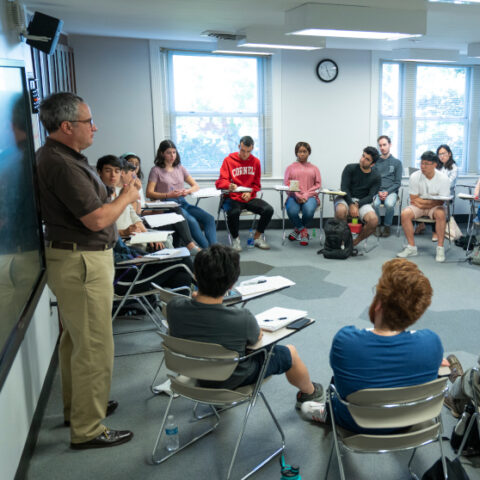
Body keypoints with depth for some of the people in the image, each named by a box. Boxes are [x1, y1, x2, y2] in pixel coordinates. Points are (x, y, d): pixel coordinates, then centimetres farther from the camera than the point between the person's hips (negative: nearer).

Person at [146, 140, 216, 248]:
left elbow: (195, 186, 19)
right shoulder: (156, 170, 5)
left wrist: (187, 191, -4)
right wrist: (169, 195, -16)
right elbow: (149, 193, -4)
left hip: (183, 203, 6)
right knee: (191, 221, -34)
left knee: (209, 218, -20)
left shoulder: (180, 168, 21)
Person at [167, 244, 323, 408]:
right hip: (235, 380, -4)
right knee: (289, 352, 19)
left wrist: (196, 297, 6)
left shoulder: (173, 308, -28)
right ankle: (309, 393, 48)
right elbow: (256, 338, -13)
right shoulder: (241, 318, -38)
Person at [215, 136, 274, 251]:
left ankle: (257, 237, 5)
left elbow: (256, 184, 16)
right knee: (233, 212, -37)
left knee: (268, 210, -21)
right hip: (233, 197, -3)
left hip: (249, 197, 3)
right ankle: (235, 239, -6)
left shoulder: (255, 161, 11)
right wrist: (230, 185, -29)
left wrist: (250, 192, -6)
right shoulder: (228, 160, 0)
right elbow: (220, 182, -6)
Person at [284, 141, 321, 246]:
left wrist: (306, 195, -9)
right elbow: (286, 183, 5)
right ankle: (303, 231, -3)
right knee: (292, 211, -35)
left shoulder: (314, 168, 19)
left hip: (310, 196, 0)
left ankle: (298, 229, 0)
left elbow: (318, 184, 8)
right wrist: (297, 195, -13)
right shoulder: (290, 167, 17)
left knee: (309, 211, -35)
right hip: (294, 197, 0)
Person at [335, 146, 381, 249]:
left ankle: (355, 242, -5)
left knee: (374, 220, -28)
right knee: (341, 211, -38)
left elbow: (370, 197, -3)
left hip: (362, 201, 2)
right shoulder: (350, 168, 0)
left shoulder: (376, 177, 5)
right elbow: (344, 188, -7)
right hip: (346, 198, -1)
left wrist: (357, 204, -21)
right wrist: (351, 205, -21)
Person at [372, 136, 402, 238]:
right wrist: (378, 192, -8)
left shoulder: (397, 162, 11)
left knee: (389, 204, -35)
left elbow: (397, 182, 7)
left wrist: (387, 192, -10)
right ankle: (377, 225, -7)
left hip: (391, 191, -1)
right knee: (375, 203, -33)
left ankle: (387, 226, -9)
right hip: (377, 191, 1)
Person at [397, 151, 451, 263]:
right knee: (405, 213, -28)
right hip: (418, 206, 2)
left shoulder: (443, 179, -12)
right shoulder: (415, 177, -9)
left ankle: (440, 248, -25)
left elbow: (440, 202, -9)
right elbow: (414, 199, -4)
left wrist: (422, 202, -18)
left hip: (435, 206, -1)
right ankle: (412, 247, -18)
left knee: (441, 214, -35)